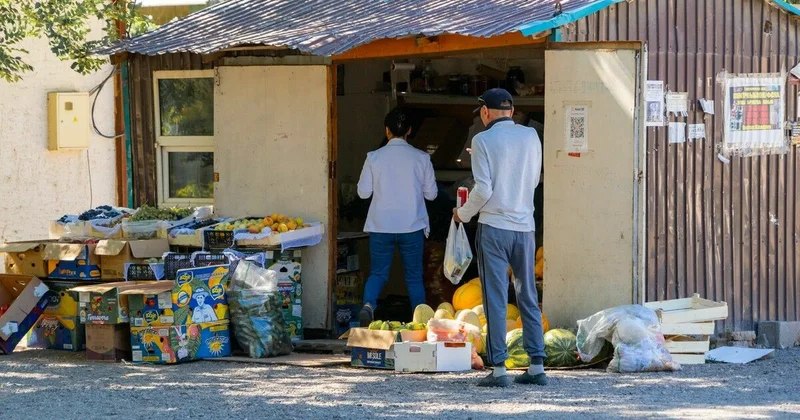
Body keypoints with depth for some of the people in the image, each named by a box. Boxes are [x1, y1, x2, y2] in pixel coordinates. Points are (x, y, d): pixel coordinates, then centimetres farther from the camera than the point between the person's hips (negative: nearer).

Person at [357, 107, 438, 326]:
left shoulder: (374, 158, -5)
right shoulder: (421, 158, -5)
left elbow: (363, 192, 0)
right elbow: (431, 193, 2)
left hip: (381, 226, 0)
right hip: (412, 226, 0)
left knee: (378, 273, 7)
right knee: (414, 276, 11)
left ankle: (368, 304, -20)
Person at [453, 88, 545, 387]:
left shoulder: (483, 141, -7)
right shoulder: (530, 136, 6)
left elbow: (483, 189, -12)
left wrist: (463, 213, 5)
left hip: (494, 226, -4)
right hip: (525, 226, 4)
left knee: (495, 299, -1)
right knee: (528, 298, 11)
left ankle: (498, 368, -3)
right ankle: (537, 366, 10)